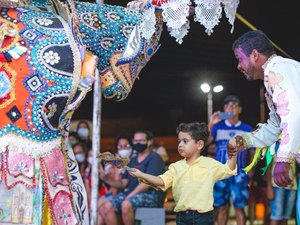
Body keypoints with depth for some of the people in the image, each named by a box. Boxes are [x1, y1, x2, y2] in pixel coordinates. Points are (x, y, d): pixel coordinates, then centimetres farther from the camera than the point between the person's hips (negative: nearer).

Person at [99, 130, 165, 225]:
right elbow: (123, 183, 19)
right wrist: (107, 179, 2)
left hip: (149, 195, -7)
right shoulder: (132, 161, 22)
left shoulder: (154, 158, -2)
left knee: (126, 205, -35)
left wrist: (130, 196, -17)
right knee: (106, 208, -15)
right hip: (128, 193, 8)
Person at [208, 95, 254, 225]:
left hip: (239, 174, -1)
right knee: (222, 207, 5)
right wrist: (210, 125, -18)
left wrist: (250, 171, -2)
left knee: (239, 207, -1)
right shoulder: (218, 127, 5)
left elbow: (252, 153, 9)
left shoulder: (247, 129, 6)